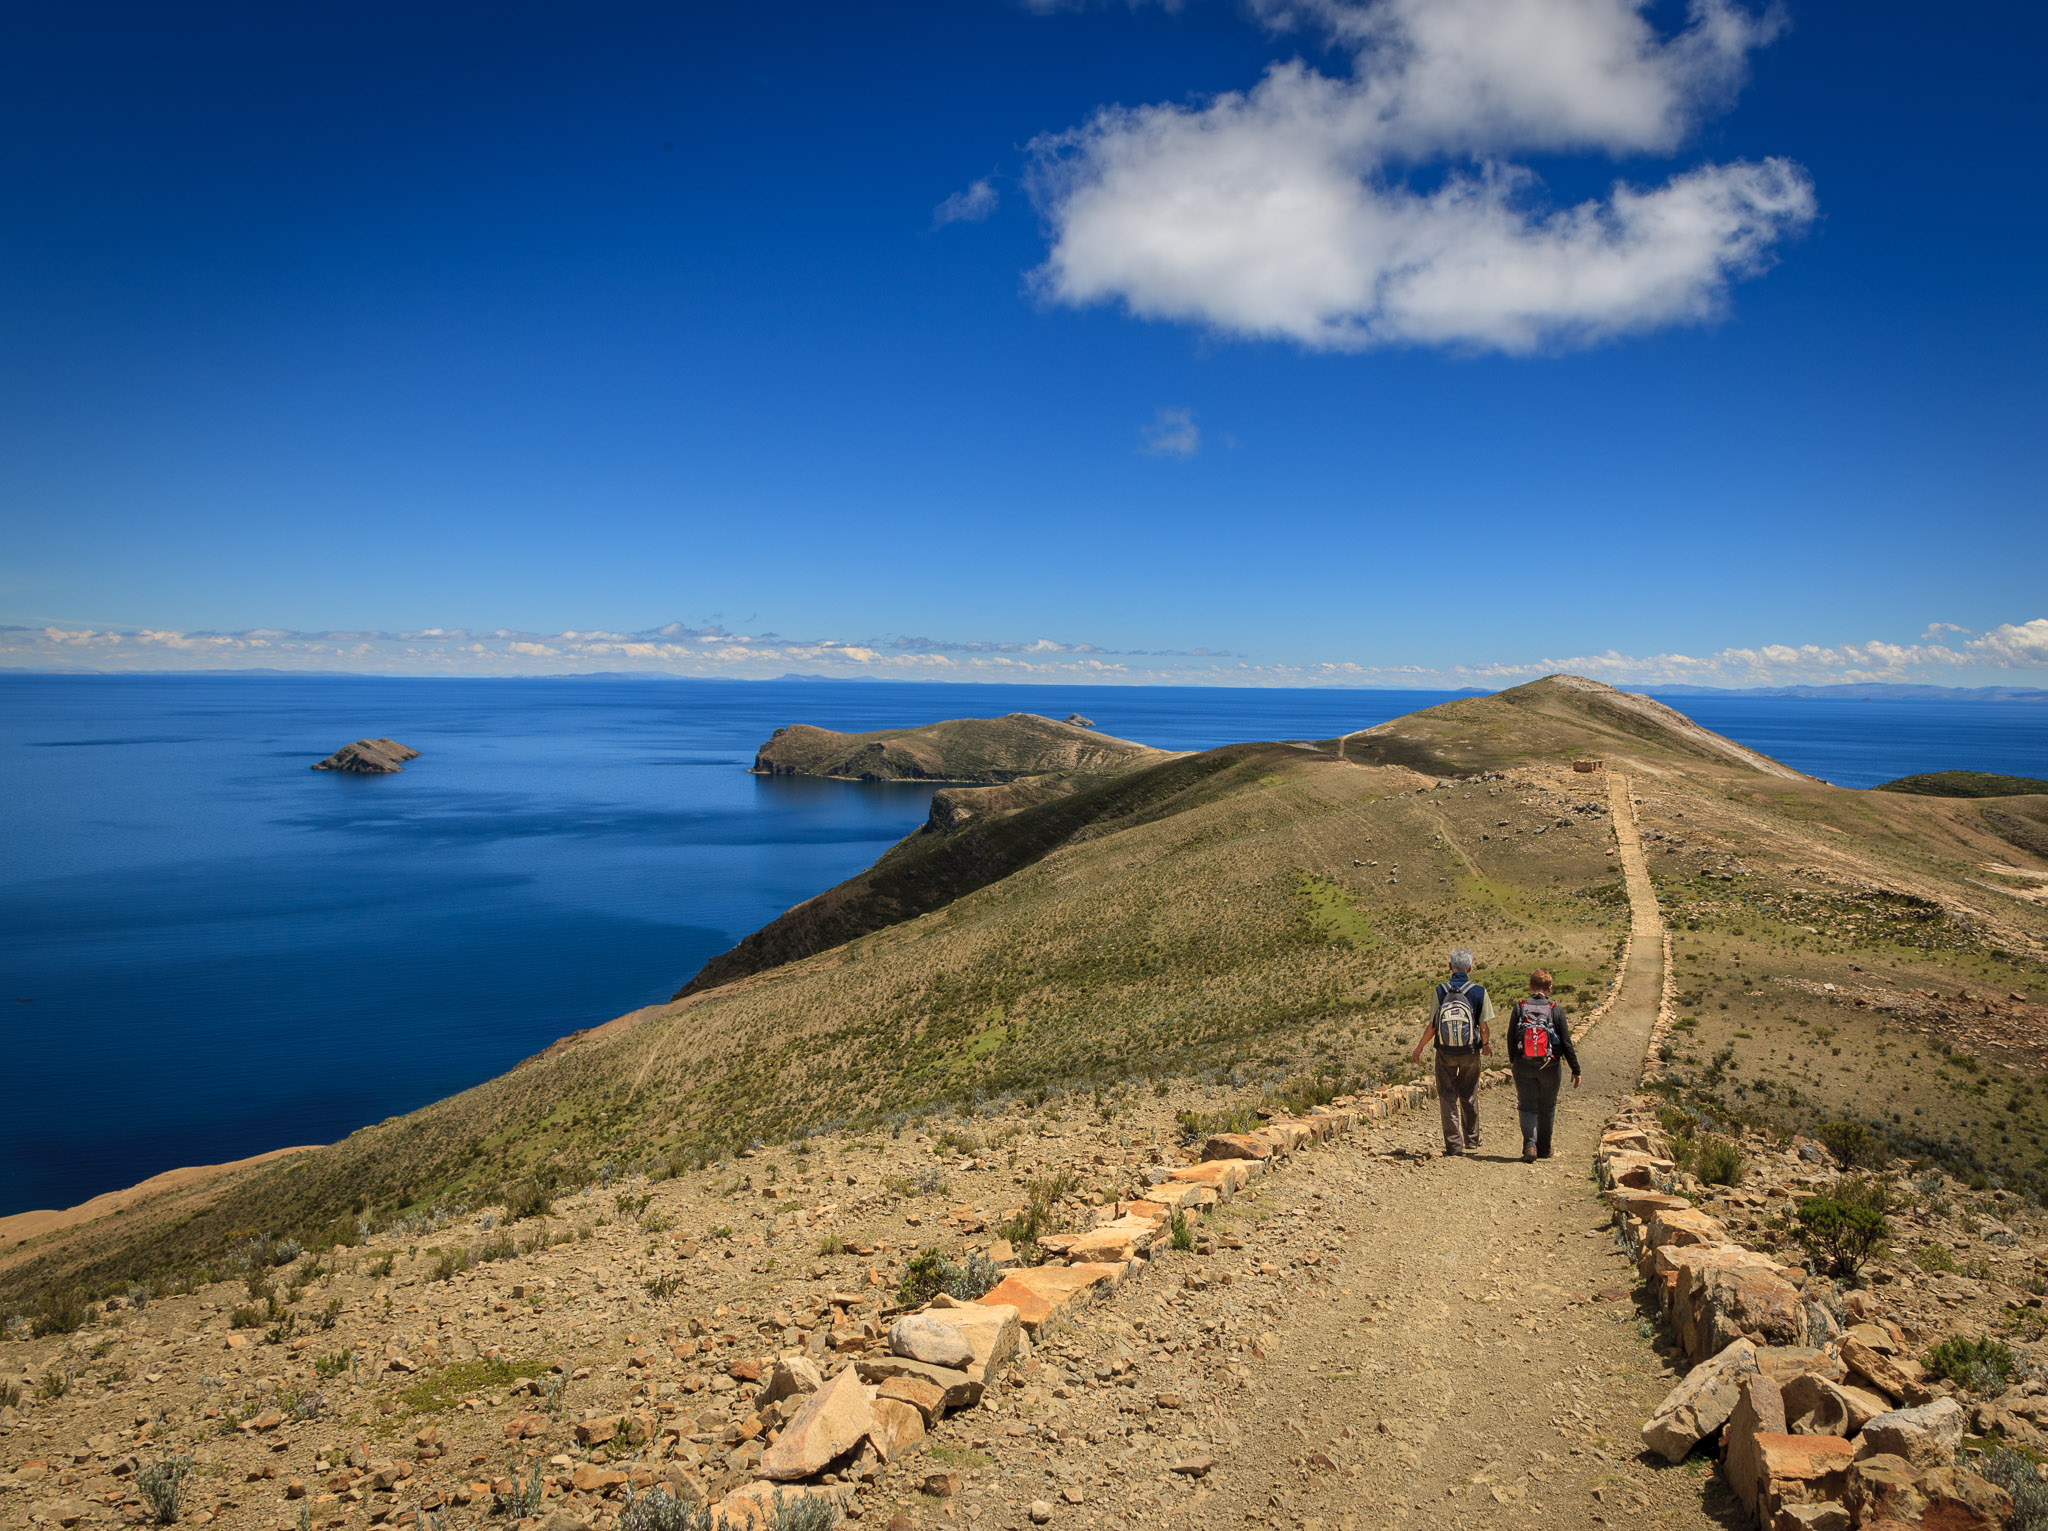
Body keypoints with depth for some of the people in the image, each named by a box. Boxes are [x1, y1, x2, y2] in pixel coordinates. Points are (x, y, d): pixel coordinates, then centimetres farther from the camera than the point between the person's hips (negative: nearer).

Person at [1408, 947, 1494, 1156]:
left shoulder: (1440, 991, -8)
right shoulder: (1479, 992, -8)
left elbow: (1432, 1026, -8)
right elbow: (1484, 1027, -7)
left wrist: (1419, 1048, 6)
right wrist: (1486, 1044, 15)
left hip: (1445, 1053, -1)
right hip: (1470, 1052, 1)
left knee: (1448, 1099, 7)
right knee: (1469, 1097, 18)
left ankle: (1453, 1145, 4)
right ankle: (1472, 1139, 31)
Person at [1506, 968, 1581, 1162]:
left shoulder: (1519, 1008, -3)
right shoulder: (1556, 1010, -7)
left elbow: (1511, 1038, 4)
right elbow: (1566, 1043, -5)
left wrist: (1512, 1061, 21)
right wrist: (1575, 1070, 3)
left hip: (1523, 1066, 0)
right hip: (1549, 1068, 0)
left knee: (1527, 1106, 5)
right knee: (1547, 1108, 16)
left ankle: (1530, 1144, -16)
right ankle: (1544, 1149, 28)